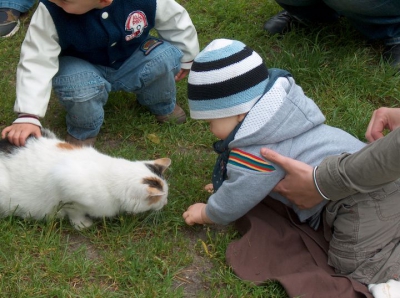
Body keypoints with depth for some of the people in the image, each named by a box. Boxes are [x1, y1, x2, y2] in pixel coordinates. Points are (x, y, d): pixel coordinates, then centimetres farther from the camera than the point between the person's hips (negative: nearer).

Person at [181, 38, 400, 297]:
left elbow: (232, 204, -1)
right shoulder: (276, 108, 9)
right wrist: (228, 184, 32)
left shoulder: (253, 154, -17)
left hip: (359, 199, -10)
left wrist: (205, 214, 18)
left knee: (359, 264, -11)